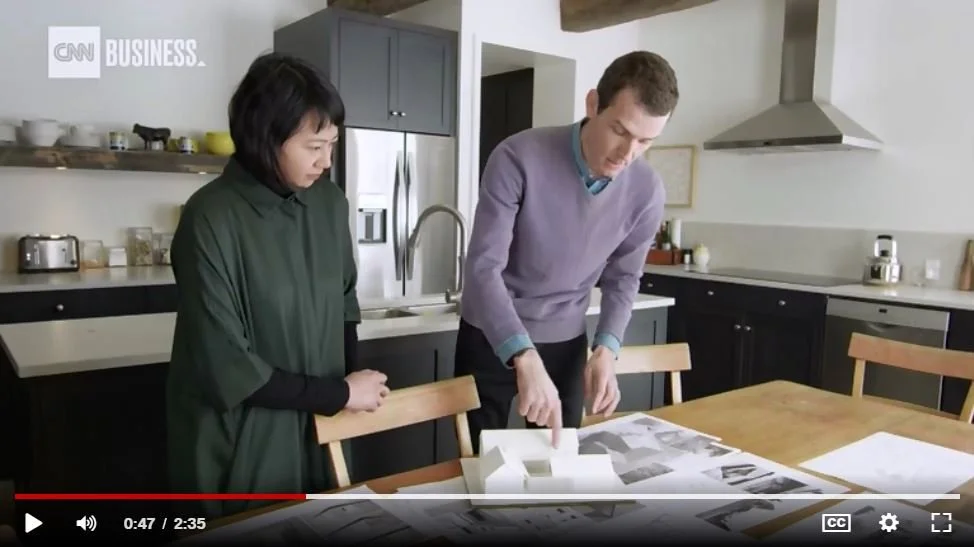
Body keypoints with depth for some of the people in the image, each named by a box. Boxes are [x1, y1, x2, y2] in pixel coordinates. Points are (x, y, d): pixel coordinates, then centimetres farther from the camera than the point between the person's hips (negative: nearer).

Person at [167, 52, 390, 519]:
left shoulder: (330, 203, -3)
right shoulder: (213, 220, -20)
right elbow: (227, 370, -19)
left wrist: (352, 386, -4)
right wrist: (339, 394, -13)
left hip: (319, 433, 5)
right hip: (241, 451, -5)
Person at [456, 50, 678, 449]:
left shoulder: (646, 192, -12)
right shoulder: (518, 159, -24)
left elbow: (623, 279, 2)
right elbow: (483, 268, -29)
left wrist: (606, 349, -14)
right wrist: (525, 358, -41)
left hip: (566, 342, 3)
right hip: (491, 337, -3)